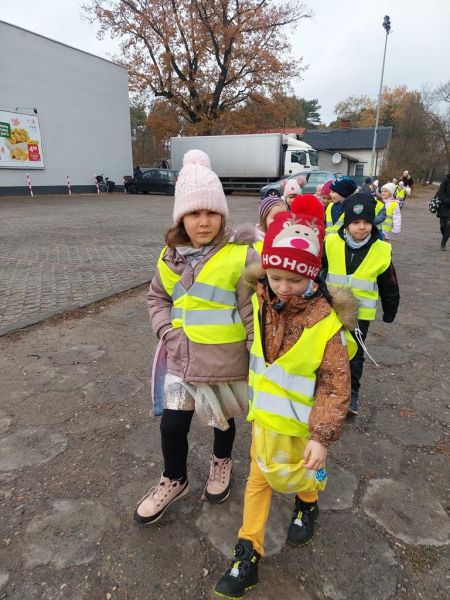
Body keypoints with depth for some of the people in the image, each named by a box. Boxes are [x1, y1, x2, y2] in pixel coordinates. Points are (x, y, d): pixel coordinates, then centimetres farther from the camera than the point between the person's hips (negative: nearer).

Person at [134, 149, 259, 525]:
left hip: (226, 362, -3)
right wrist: (168, 333, -3)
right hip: (183, 360, 4)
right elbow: (157, 297, 12)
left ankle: (222, 462, 53)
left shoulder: (241, 255, -18)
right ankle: (174, 480, 41)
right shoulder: (172, 255, -2)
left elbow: (254, 313, -15)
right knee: (172, 425, 12)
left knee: (223, 419, 20)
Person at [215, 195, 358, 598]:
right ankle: (248, 554, 31)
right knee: (258, 478, 15)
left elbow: (336, 385, -20)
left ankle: (308, 503, 57)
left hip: (300, 423, -4)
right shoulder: (261, 302, -12)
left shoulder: (326, 323, -26)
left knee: (293, 474, 21)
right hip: (265, 414, 4)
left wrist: (322, 435, -23)